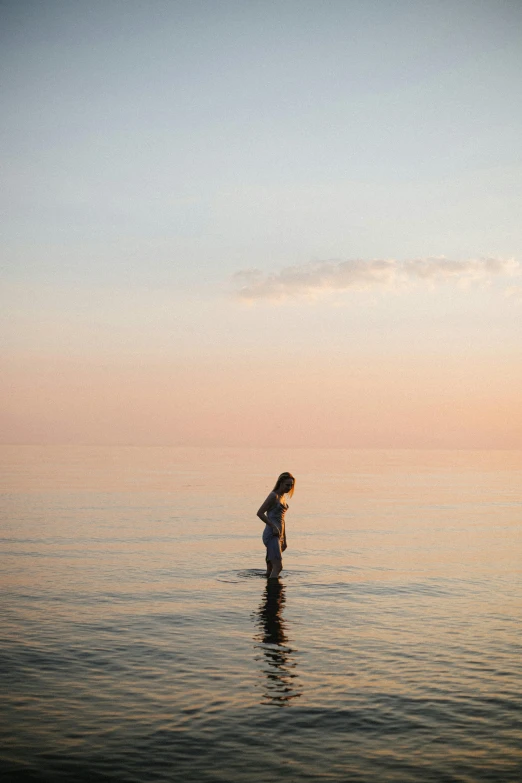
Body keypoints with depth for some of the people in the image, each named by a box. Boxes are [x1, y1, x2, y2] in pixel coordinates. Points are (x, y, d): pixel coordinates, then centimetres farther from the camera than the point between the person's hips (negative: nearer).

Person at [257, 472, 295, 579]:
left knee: (271, 568, 12)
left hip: (278, 535, 9)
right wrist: (273, 527, -19)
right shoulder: (273, 496, -10)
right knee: (278, 566, -18)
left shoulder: (282, 497, 17)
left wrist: (284, 539, 22)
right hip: (271, 535, -9)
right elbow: (260, 513, -15)